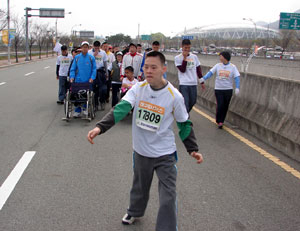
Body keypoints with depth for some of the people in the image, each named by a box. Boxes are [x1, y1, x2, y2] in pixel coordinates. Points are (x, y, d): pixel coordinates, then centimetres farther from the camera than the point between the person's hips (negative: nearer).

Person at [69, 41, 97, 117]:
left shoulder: (91, 58, 2)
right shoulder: (77, 57, 6)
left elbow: (94, 69, 2)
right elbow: (73, 69, 8)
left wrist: (92, 77, -11)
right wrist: (72, 77, -5)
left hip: (88, 81, -1)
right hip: (78, 80, 1)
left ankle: (85, 109, 21)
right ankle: (77, 111, 9)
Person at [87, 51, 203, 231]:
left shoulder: (174, 96, -15)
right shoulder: (138, 89, -10)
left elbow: (184, 124, -3)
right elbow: (121, 108, -21)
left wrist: (193, 149, -10)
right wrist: (100, 127, -35)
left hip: (165, 155, -3)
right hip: (141, 151, 3)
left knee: (168, 199, -4)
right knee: (139, 187, 26)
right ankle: (135, 211, 55)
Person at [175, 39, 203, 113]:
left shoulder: (194, 57, 8)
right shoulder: (178, 58, -4)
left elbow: (198, 69, 14)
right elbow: (182, 70, -12)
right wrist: (185, 58, -16)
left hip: (193, 84, 5)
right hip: (183, 84, -5)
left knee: (193, 101, 14)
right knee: (185, 103, -8)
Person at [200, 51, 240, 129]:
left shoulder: (233, 67, -2)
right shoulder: (218, 65, 3)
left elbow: (237, 77, -8)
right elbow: (210, 72, -3)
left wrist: (237, 87, -22)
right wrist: (203, 78, -20)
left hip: (228, 90, 0)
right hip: (218, 89, 0)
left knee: (225, 107, 5)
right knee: (220, 105, -9)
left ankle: (221, 121, 19)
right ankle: (219, 121, 8)